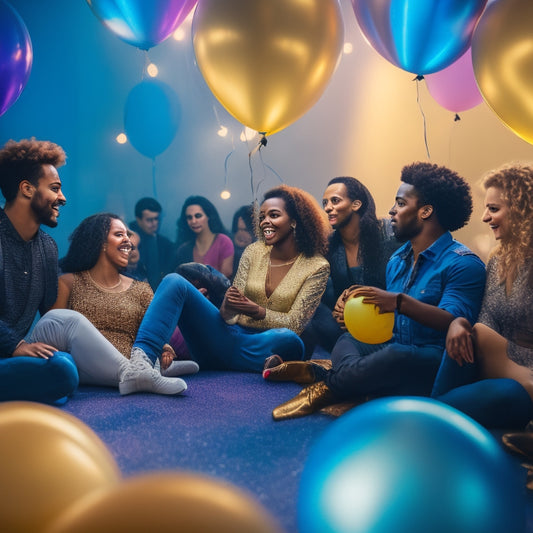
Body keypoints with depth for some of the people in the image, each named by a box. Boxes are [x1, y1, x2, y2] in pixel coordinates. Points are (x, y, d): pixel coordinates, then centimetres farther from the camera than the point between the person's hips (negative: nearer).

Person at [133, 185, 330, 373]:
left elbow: (295, 323, -7)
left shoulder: (316, 267, 0)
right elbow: (230, 316, 3)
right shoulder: (253, 252, 9)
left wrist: (257, 311, -24)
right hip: (231, 335, 3)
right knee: (174, 282, -18)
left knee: (288, 340, -42)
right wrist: (226, 308, -22)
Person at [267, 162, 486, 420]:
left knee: (396, 355, -36)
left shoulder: (463, 263, -9)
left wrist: (400, 302, -33)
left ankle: (326, 383, -17)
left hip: (436, 361, -9)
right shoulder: (397, 260, 18)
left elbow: (454, 322, -23)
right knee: (347, 340, -6)